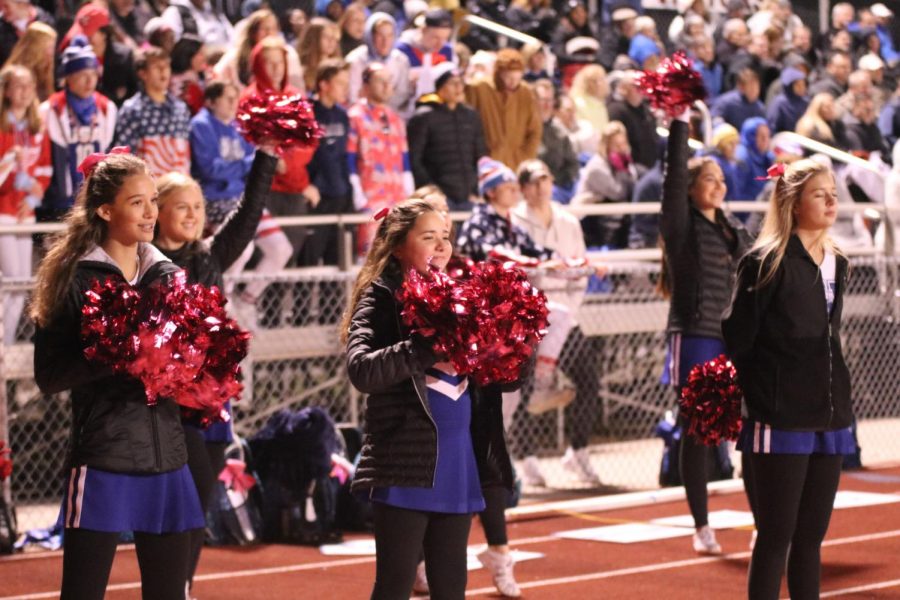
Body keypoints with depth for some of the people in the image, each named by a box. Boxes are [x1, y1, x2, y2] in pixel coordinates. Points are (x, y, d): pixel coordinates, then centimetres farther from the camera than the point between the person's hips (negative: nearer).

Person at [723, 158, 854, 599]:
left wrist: (835, 402, 14)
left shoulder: (836, 265, 13)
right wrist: (764, 394, -1)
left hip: (827, 420, 7)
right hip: (782, 422, -7)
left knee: (810, 538, 11)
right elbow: (737, 336, -8)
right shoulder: (767, 262, -9)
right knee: (775, 538, -3)